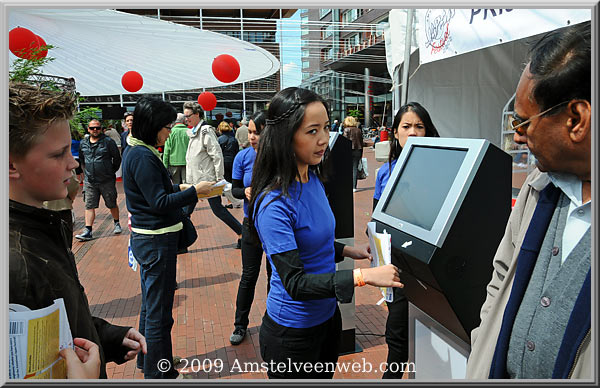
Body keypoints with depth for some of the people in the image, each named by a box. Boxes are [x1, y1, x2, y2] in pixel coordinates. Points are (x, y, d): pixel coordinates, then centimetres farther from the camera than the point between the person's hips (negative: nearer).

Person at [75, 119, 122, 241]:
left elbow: (117, 158, 2)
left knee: (112, 204, 10)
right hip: (89, 181, 3)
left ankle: (117, 224, 30)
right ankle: (88, 231, 0)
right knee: (89, 206, 0)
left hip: (107, 181, -3)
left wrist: (111, 171, 6)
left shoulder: (108, 141, -5)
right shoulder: (83, 143, 9)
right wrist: (86, 172, 18)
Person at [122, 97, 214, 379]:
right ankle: (159, 373, 16)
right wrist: (194, 191, -14)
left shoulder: (135, 151, 10)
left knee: (151, 306, 23)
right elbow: (159, 202, -21)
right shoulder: (143, 156, -21)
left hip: (146, 238, 11)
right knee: (159, 313, 2)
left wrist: (178, 188, 9)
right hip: (156, 241, -11)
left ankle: (147, 361, 40)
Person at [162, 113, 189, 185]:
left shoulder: (171, 132, -2)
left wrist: (165, 165, 3)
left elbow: (166, 151, -2)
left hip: (174, 162, 0)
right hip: (187, 162, 0)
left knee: (175, 185, 7)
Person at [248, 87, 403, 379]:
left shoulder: (313, 179, -1)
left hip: (327, 316, 8)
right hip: (293, 332, -7)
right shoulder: (274, 204, -27)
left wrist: (347, 251, 2)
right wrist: (362, 276, -34)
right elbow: (295, 283, -29)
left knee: (326, 376, 25)